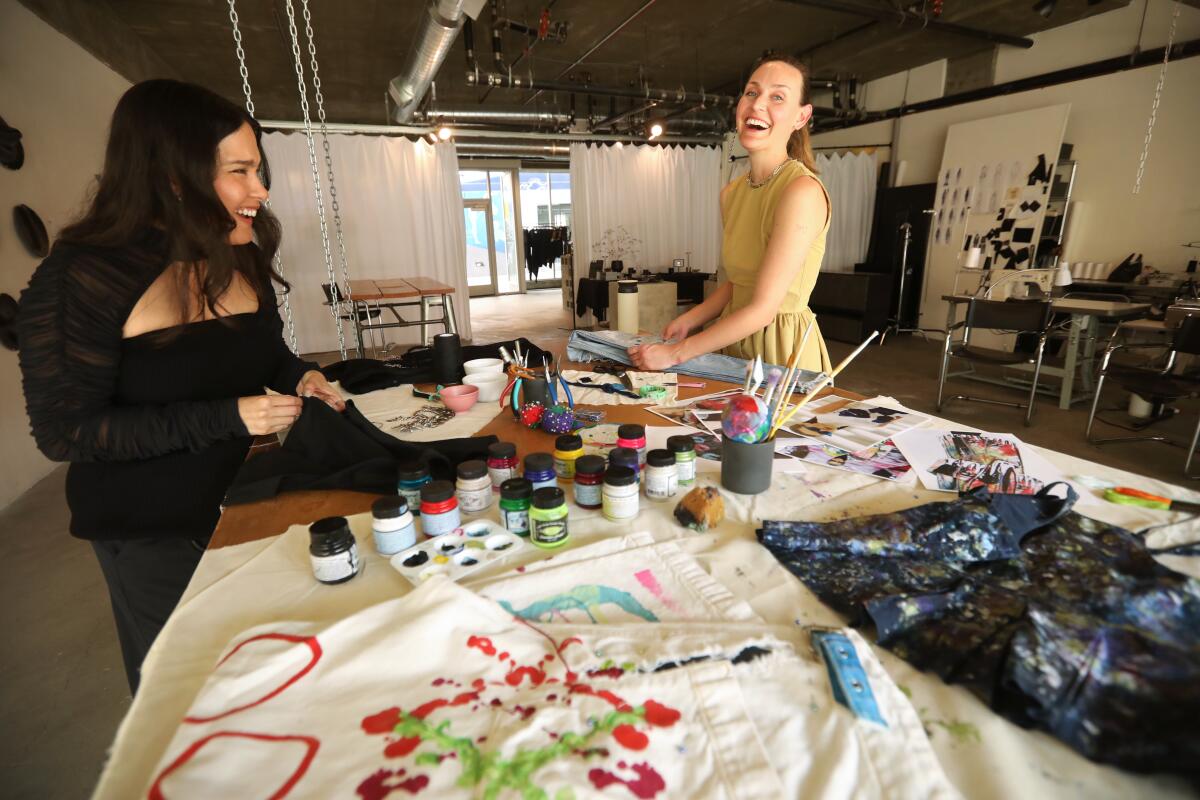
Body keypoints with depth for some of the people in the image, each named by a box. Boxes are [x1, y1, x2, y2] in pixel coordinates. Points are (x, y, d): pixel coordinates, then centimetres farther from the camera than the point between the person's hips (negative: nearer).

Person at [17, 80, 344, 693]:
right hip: (149, 529, -5)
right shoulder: (81, 278, -19)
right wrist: (226, 418, -27)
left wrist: (297, 377, -9)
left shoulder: (241, 261, -1)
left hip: (242, 498, 5)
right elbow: (63, 433, -18)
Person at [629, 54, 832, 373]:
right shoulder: (731, 193, 5)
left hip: (782, 349, -6)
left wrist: (676, 353, -18)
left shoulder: (802, 191, -18)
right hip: (733, 342, 7)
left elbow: (762, 308, -21)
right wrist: (689, 319, 0)